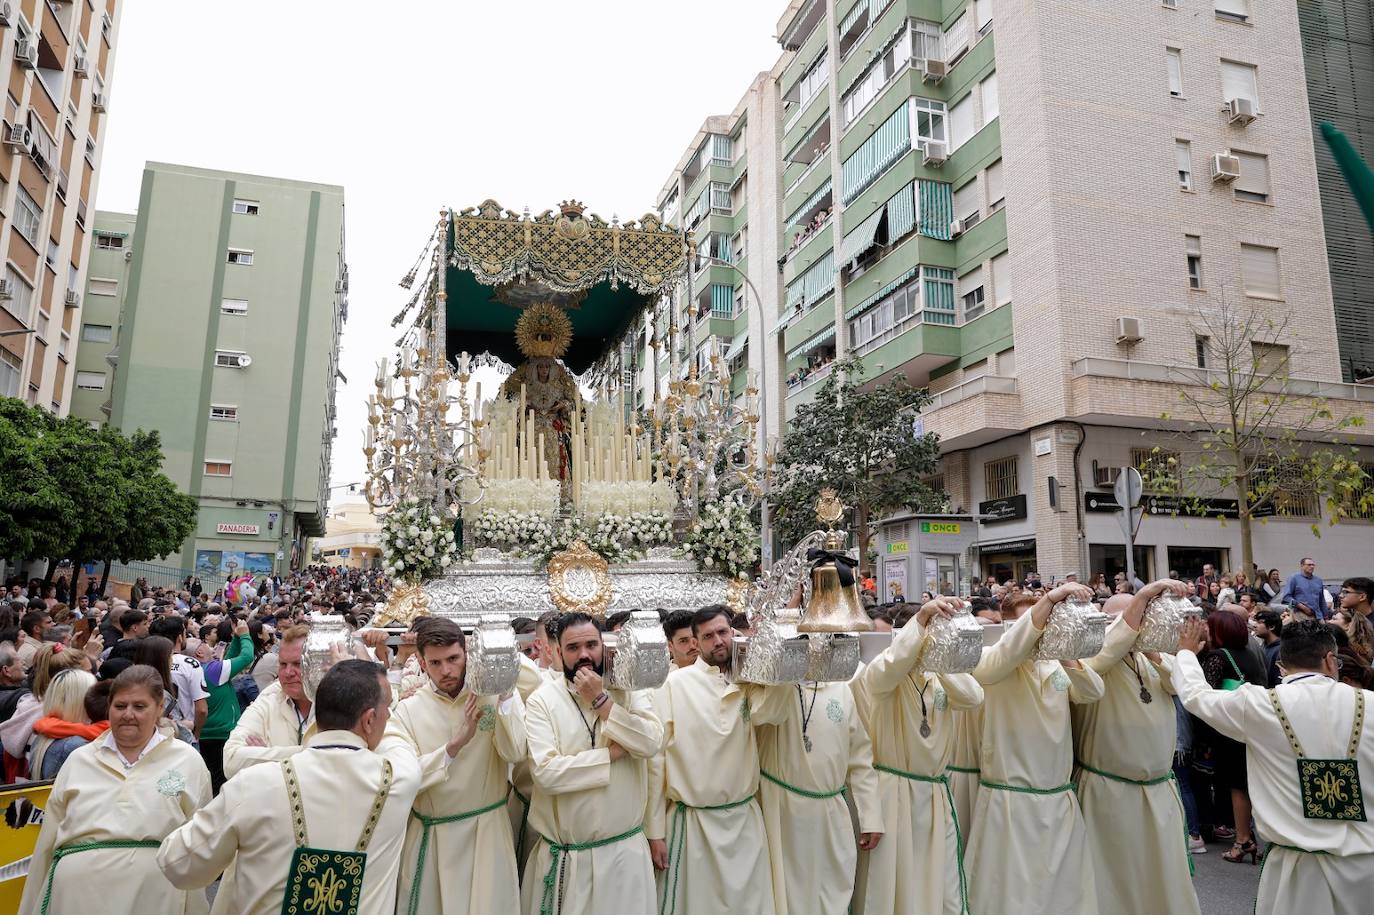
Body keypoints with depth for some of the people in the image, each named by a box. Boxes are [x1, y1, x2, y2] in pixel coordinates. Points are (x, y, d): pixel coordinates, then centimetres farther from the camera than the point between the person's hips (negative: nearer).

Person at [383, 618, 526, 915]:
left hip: (487, 830, 0)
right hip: (430, 836, 1)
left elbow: (515, 753, -19)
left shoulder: (493, 695, -6)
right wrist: (456, 743, -25)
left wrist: (505, 693, -24)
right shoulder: (408, 709, -5)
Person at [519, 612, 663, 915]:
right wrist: (612, 753, -14)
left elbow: (651, 743, -16)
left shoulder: (630, 689, -1)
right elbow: (546, 772, -17)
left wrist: (601, 700, -17)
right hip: (563, 857, -1)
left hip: (625, 852, 1)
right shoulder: (542, 700, -6)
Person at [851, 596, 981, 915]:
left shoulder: (939, 678, 9)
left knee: (940, 882, 14)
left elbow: (974, 697, -9)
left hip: (937, 792, 5)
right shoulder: (877, 676, -9)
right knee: (893, 879, 4)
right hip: (893, 792, -5)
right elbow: (891, 666, -34)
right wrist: (920, 618, -46)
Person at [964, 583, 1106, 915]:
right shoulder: (990, 664, -8)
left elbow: (1093, 692, -6)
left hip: (1061, 801, 6)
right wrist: (1049, 599, -37)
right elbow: (1007, 653, -30)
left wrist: (1065, 655, -23)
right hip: (1010, 803, -5)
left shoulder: (1055, 667, 9)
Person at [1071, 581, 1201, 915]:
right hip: (1109, 790, -6)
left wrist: (1155, 652, -20)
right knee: (1117, 876, 7)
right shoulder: (1092, 659, -10)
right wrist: (1143, 595, -35)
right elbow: (1111, 648, -32)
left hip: (1160, 789, 6)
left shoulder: (1149, 659, 10)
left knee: (1163, 874, 16)